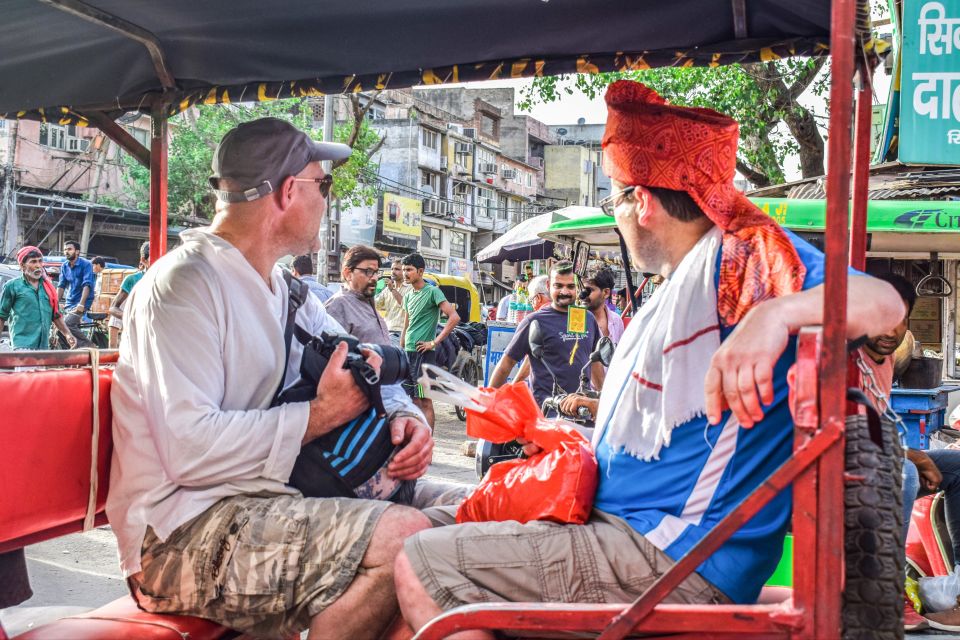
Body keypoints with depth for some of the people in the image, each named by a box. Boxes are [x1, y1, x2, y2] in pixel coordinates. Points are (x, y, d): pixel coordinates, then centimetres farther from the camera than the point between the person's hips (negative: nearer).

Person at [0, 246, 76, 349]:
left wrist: (68, 334, 10)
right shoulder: (12, 286, 2)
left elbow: (56, 316, 20)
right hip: (23, 344, -5)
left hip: (44, 345, 5)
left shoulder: (48, 287, 15)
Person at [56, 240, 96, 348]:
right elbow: (61, 286, 9)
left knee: (67, 323, -23)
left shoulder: (86, 264, -9)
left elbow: (87, 285, -16)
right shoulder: (64, 266, 10)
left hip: (81, 303, -7)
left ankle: (87, 344, -12)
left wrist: (81, 304, -25)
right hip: (69, 303, 7)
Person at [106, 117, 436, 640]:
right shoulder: (185, 284, -15)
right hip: (183, 537, -9)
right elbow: (191, 450, -25)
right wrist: (320, 415, -16)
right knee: (405, 537, -25)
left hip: (258, 503, 9)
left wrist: (405, 416, -4)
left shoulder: (282, 289, 14)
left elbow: (369, 370, 18)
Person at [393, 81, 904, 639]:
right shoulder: (674, 295, 21)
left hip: (680, 563, -11)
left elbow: (881, 304, -27)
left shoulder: (739, 252, -10)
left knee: (423, 564, -16)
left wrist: (776, 313, -42)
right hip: (631, 535, 11)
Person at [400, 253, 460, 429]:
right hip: (408, 353, 7)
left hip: (424, 353, -7)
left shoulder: (432, 292, -8)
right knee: (415, 401, 11)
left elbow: (454, 317, -18)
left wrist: (434, 342, -16)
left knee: (425, 401, -6)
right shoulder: (408, 296, 15)